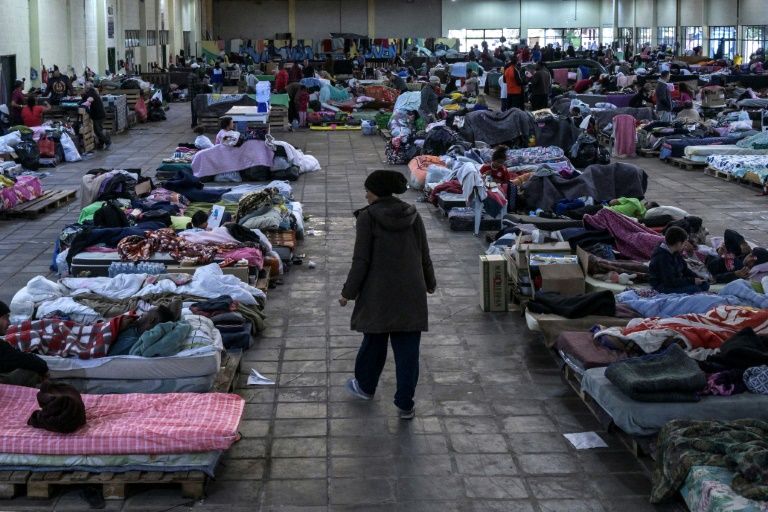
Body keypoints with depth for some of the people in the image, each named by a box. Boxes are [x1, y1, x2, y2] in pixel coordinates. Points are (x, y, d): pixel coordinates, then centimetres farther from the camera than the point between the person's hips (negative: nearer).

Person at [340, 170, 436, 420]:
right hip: (411, 294, 3)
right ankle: (405, 405, 9)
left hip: (378, 294, -3)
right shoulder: (412, 215, 2)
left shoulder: (368, 217, -11)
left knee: (374, 342, 17)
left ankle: (365, 386, 37)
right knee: (407, 348, 6)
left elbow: (361, 260, -12)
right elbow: (424, 255, 8)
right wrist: (430, 283, 23)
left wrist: (348, 292, -3)